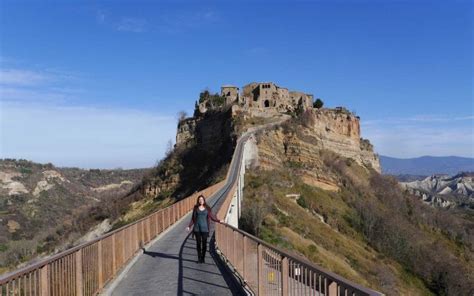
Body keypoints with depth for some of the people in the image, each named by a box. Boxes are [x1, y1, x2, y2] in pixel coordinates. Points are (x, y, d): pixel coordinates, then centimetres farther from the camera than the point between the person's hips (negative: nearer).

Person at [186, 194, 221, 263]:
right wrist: (189, 226, 2)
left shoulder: (207, 208, 2)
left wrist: (219, 221, 0)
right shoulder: (195, 208, 5)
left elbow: (212, 217, 6)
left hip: (205, 228, -1)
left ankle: (203, 258, 10)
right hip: (197, 228, 1)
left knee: (204, 243, 1)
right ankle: (199, 258, 12)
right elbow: (193, 218, 7)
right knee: (198, 243, 4)